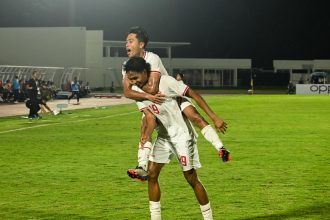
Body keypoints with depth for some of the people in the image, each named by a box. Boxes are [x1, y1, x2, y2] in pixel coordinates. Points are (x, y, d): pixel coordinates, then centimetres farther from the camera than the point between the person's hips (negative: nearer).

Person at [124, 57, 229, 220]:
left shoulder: (166, 82, -22)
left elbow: (194, 95, -18)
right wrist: (145, 136, -32)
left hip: (182, 134, -6)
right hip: (164, 135, 6)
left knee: (191, 178, -2)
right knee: (152, 173, 0)